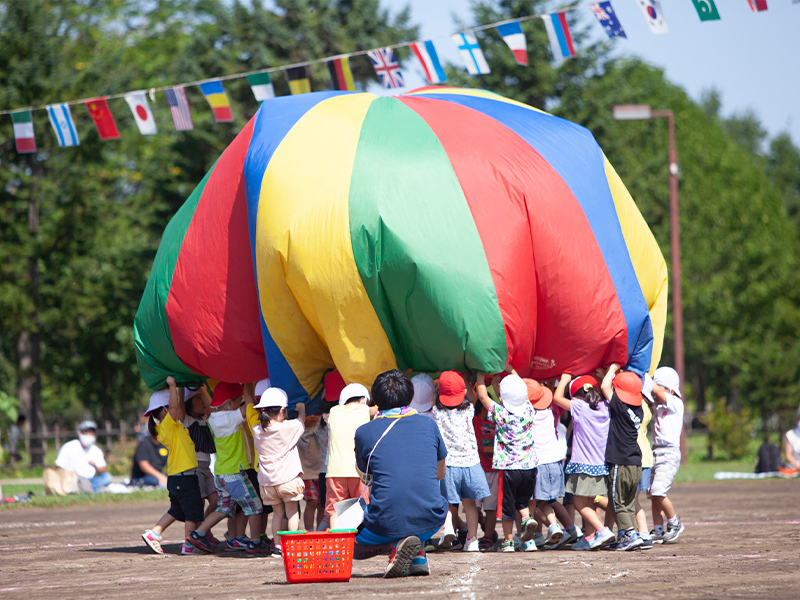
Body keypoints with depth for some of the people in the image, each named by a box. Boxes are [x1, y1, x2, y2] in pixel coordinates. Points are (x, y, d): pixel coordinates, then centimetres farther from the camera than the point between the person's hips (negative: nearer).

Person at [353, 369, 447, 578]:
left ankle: (396, 544, -3)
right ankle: (418, 556, 13)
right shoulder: (428, 425, 8)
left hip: (388, 523, -3)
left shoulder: (364, 432, 2)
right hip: (431, 522, 3)